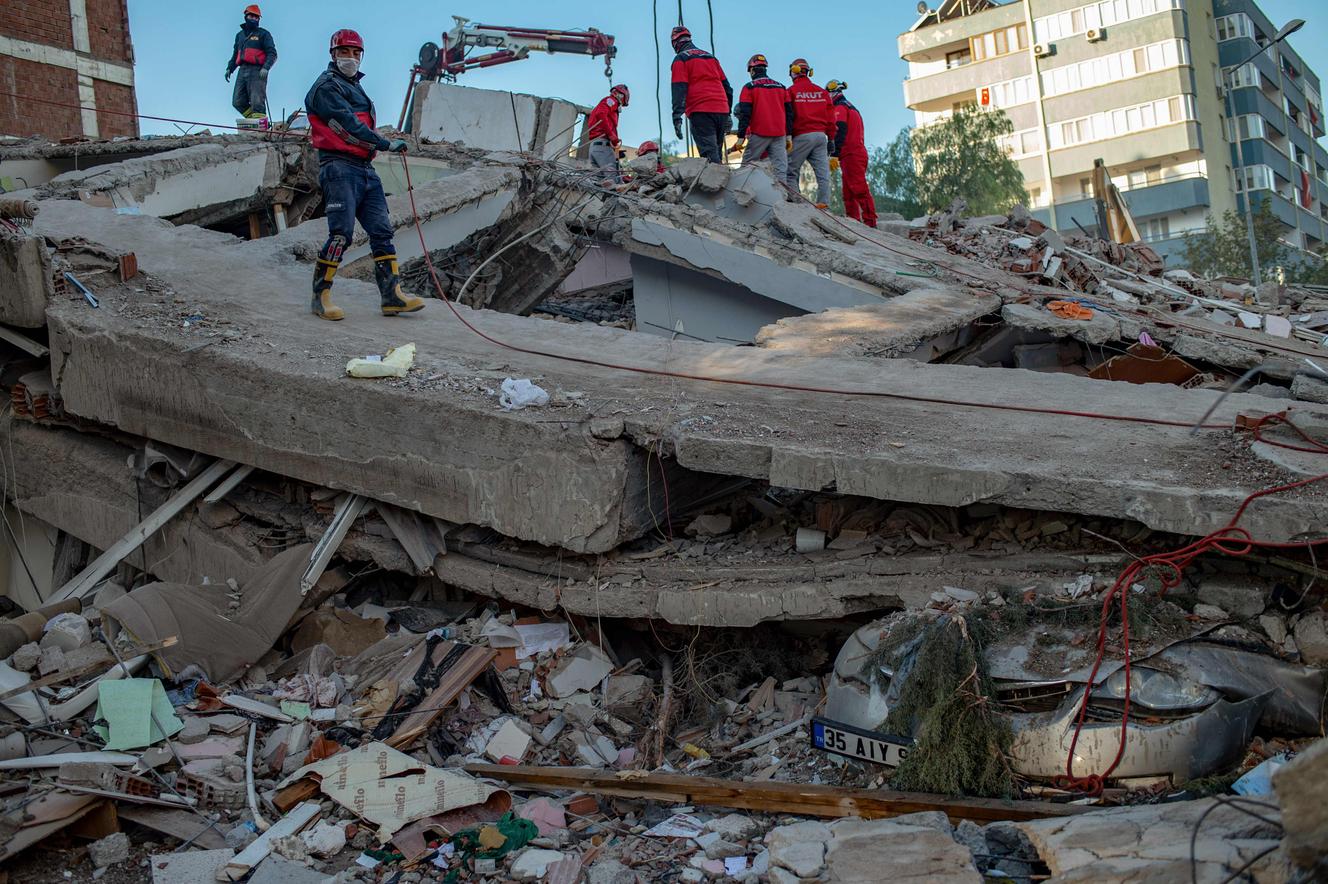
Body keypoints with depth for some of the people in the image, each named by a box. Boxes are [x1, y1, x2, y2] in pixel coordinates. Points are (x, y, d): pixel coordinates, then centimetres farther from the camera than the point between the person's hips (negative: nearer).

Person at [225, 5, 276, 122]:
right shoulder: (240, 35, 23)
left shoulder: (263, 34, 5)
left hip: (257, 71, -6)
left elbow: (272, 54, -3)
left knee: (257, 103, -12)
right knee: (238, 102, 1)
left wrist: (266, 68, -18)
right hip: (242, 71, 6)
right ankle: (253, 121, 10)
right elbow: (235, 54, 31)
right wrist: (229, 68, 17)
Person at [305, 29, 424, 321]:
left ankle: (392, 296, -2)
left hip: (364, 168, 9)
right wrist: (386, 144, -17)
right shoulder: (327, 86, -4)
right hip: (339, 167, -9)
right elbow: (349, 125, -14)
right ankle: (321, 297, -7)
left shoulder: (353, 87, 25)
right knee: (341, 233, -15)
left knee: (382, 231, 1)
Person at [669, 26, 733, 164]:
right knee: (717, 155, 11)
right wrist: (728, 114, 24)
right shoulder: (711, 57, 24)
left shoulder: (680, 59, 5)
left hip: (700, 112, -6)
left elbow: (679, 89, -7)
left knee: (710, 156, -12)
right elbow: (726, 86, 23)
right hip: (721, 111, 6)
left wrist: (677, 117, -12)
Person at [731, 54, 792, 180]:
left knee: (747, 166, 5)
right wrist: (788, 135, 16)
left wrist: (741, 137, -4)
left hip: (759, 134, -4)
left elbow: (744, 114, -5)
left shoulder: (749, 88, 1)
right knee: (781, 168, -1)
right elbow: (789, 112, 14)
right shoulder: (781, 87, 15)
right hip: (780, 135, 4)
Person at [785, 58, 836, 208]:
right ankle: (823, 203, -6)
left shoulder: (791, 91, 1)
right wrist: (831, 138, 15)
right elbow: (830, 117, 12)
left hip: (802, 135, -4)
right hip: (821, 135, 4)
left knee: (791, 172, 2)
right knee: (823, 172, 0)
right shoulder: (822, 92, 14)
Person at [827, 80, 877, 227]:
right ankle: (854, 221, 9)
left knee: (859, 190, -14)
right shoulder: (851, 106, 27)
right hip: (860, 152, 10)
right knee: (849, 192, 11)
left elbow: (839, 132, -18)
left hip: (851, 155, -10)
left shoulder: (839, 108, -5)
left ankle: (870, 222, -19)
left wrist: (834, 154, -23)